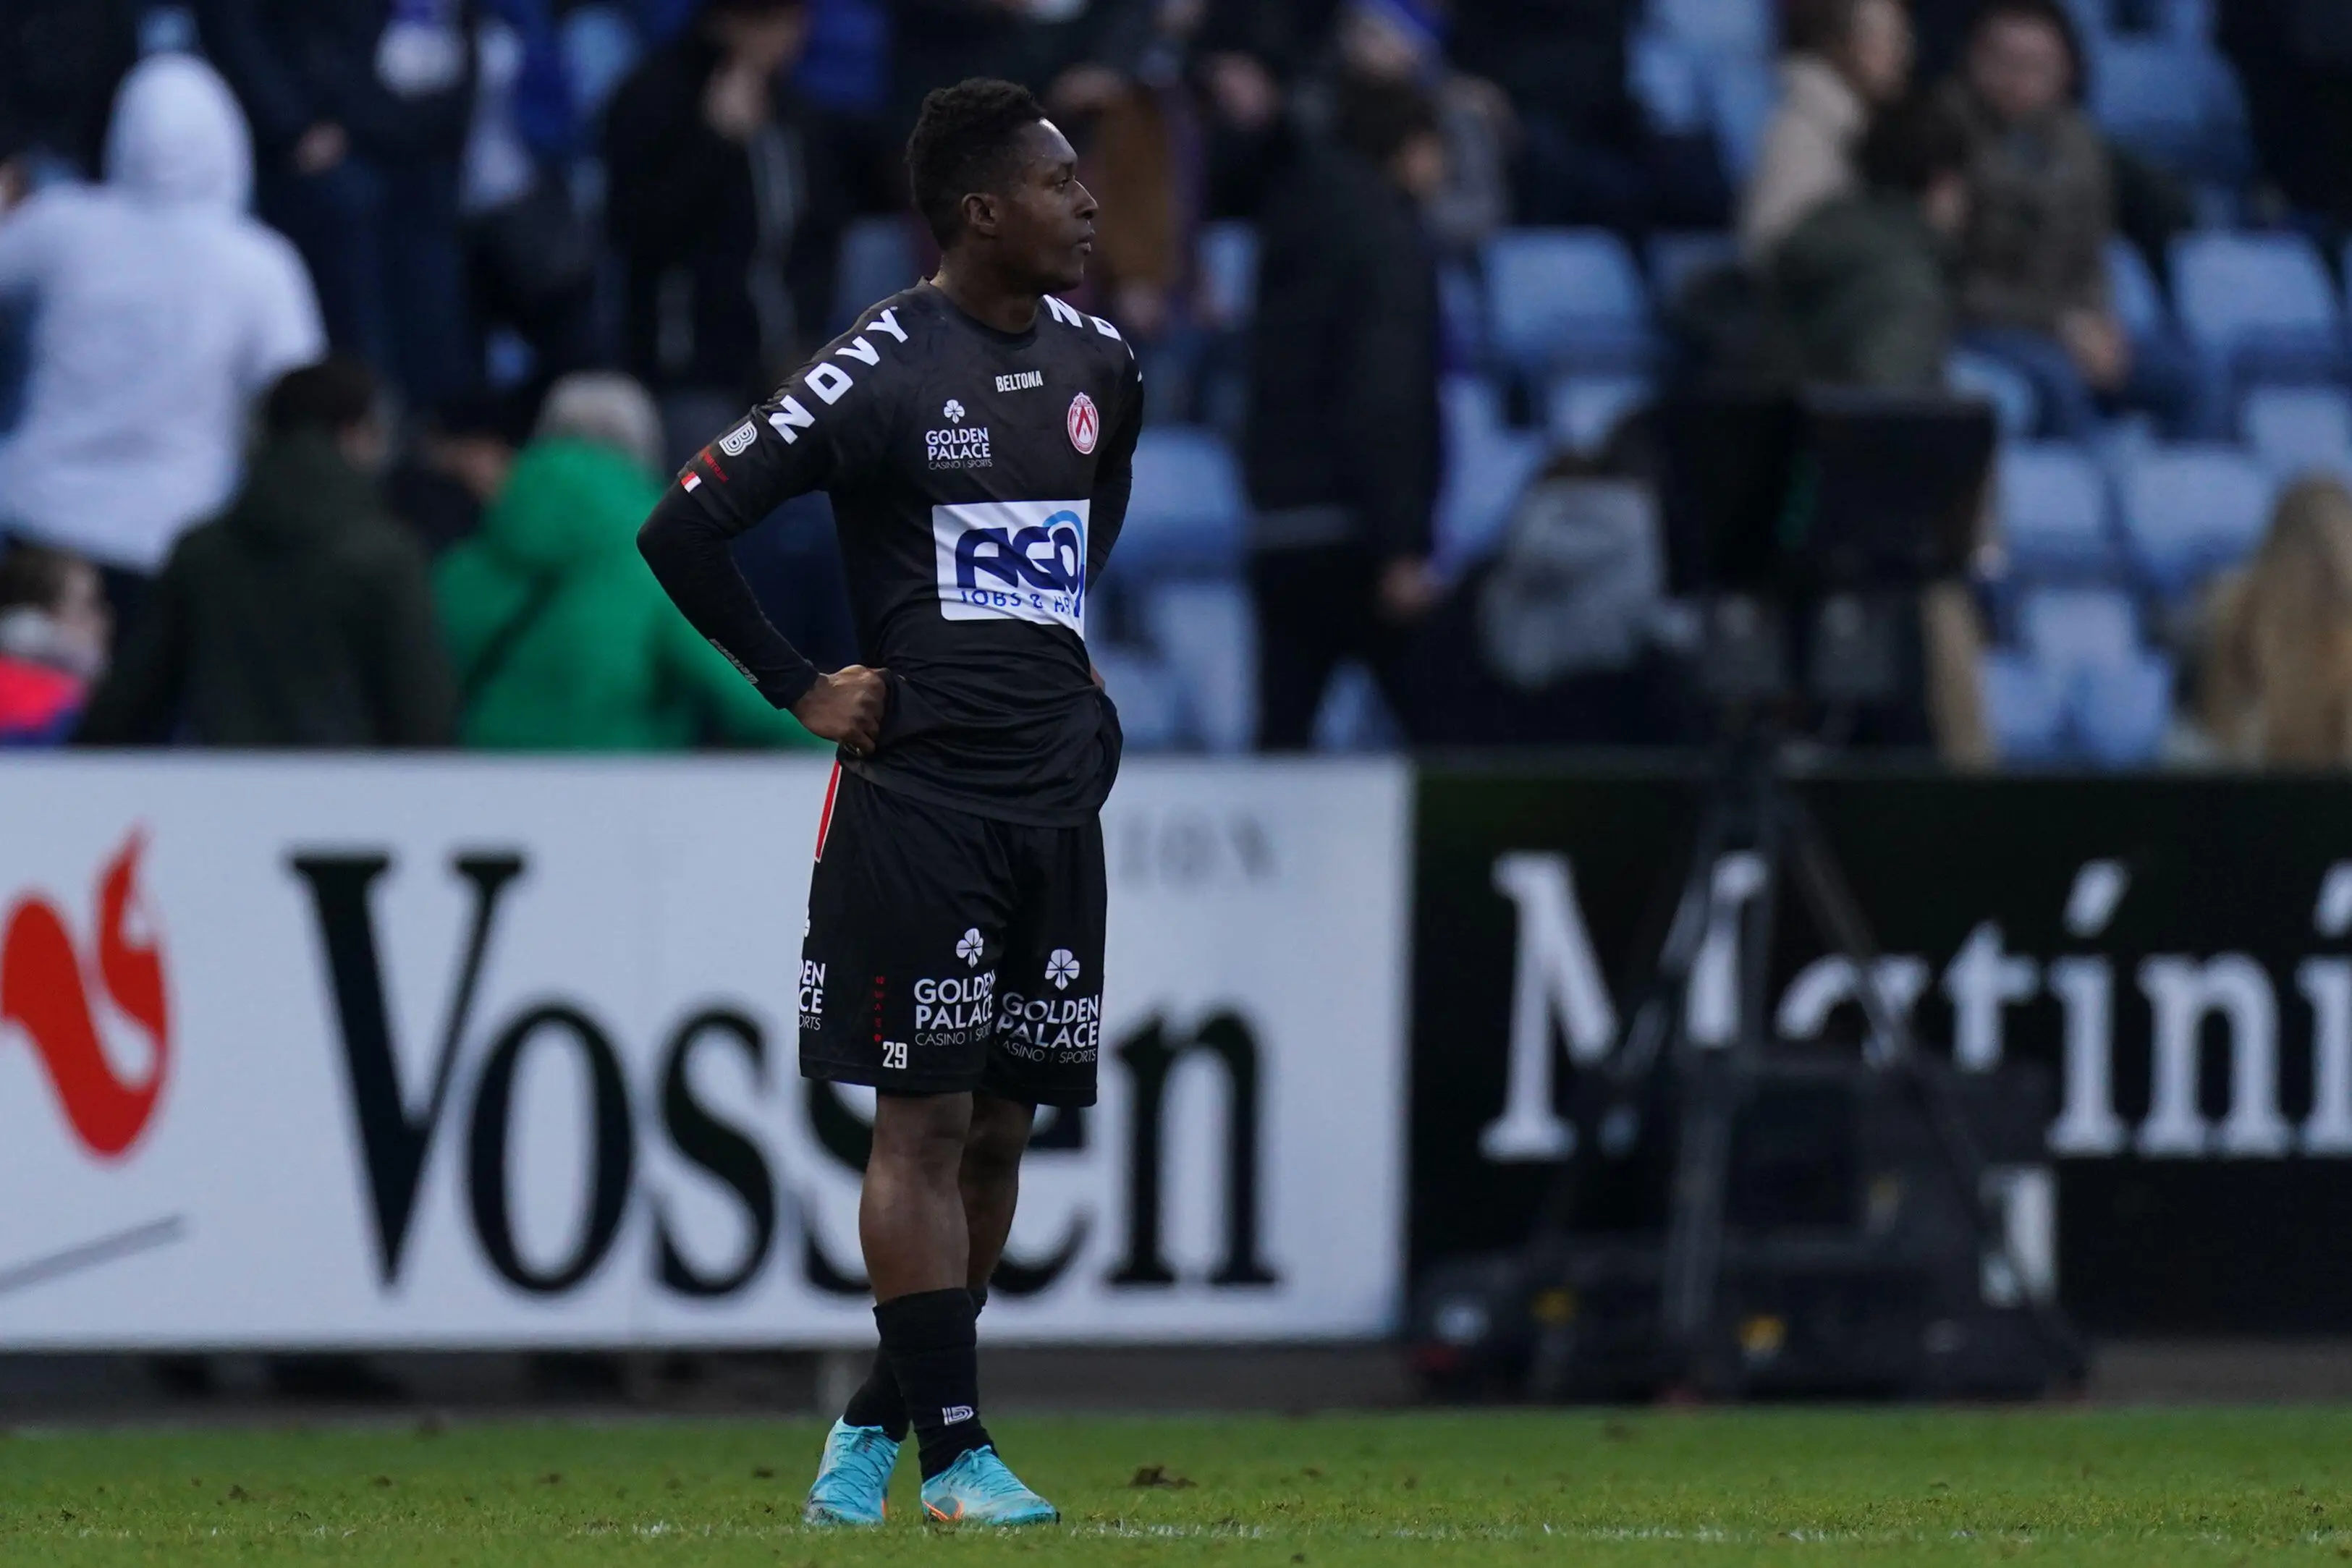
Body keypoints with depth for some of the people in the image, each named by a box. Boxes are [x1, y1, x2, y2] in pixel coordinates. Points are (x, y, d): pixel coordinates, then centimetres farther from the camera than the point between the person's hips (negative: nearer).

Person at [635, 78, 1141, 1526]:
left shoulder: (1100, 362, 10)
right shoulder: (883, 373, -11)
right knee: (925, 1121, -5)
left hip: (1056, 800, 7)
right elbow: (683, 532, -10)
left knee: (1001, 1130, 8)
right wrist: (798, 688, -7)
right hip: (919, 796, -6)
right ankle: (954, 1448, -4)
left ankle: (880, 1422, 20)